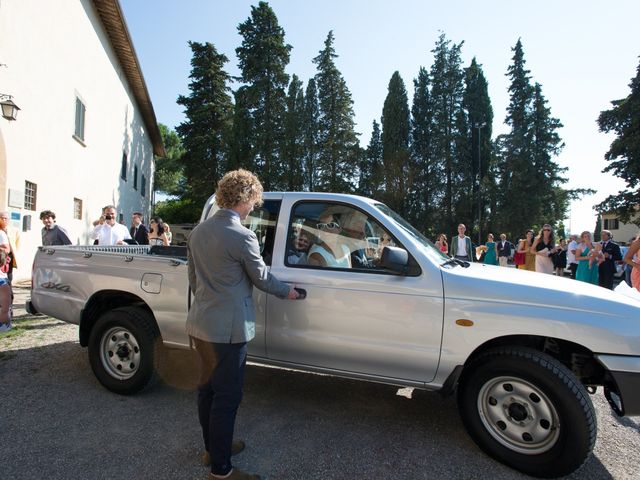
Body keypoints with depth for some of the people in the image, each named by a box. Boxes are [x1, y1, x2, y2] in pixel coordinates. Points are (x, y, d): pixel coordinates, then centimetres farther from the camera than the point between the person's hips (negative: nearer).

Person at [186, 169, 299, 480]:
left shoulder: (198, 232, 6)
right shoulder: (242, 236, -19)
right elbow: (262, 278, -8)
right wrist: (287, 291, 10)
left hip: (200, 323, 9)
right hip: (228, 328, -9)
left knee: (208, 389, 20)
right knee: (227, 397, 4)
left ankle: (212, 448, 39)